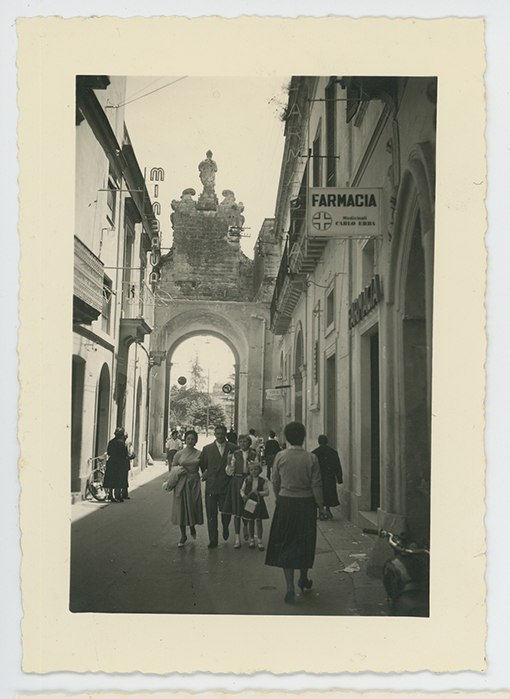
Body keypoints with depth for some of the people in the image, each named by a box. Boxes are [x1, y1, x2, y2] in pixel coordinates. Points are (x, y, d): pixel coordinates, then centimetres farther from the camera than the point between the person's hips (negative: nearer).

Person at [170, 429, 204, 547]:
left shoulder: (199, 454, 2)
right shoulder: (179, 454, 2)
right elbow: (173, 467, 12)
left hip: (194, 483, 0)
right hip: (182, 483, 0)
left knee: (193, 507, 3)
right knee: (181, 508, 2)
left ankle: (192, 528, 35)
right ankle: (183, 535, 16)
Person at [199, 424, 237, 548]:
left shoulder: (233, 448, 2)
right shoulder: (207, 449, 6)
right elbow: (202, 465, 15)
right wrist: (205, 474, 7)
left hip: (226, 486, -1)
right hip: (211, 486, 1)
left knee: (226, 512, 5)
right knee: (211, 515, 0)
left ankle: (225, 528, 37)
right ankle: (213, 540, 7)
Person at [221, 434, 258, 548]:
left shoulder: (253, 455, 3)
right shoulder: (235, 454, 3)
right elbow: (229, 472, -1)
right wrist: (229, 462, -18)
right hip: (236, 483, 0)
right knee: (236, 510, -2)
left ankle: (245, 527, 41)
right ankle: (237, 538, 2)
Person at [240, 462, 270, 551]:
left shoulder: (263, 481, -3)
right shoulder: (247, 480, 2)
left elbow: (267, 492, -6)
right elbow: (242, 490, 6)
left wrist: (258, 493, -21)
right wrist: (243, 495, -14)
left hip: (258, 503, -2)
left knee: (259, 521, 0)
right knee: (250, 521, 9)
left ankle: (259, 541, 9)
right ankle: (252, 540, 22)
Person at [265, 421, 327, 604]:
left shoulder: (280, 457, -7)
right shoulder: (311, 459, -10)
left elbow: (275, 482, 1)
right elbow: (316, 485, -9)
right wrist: (320, 505, 3)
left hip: (285, 503, 0)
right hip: (306, 503, 0)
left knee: (285, 544, 8)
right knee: (305, 543, 18)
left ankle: (290, 587, 3)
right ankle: (303, 579, 35)